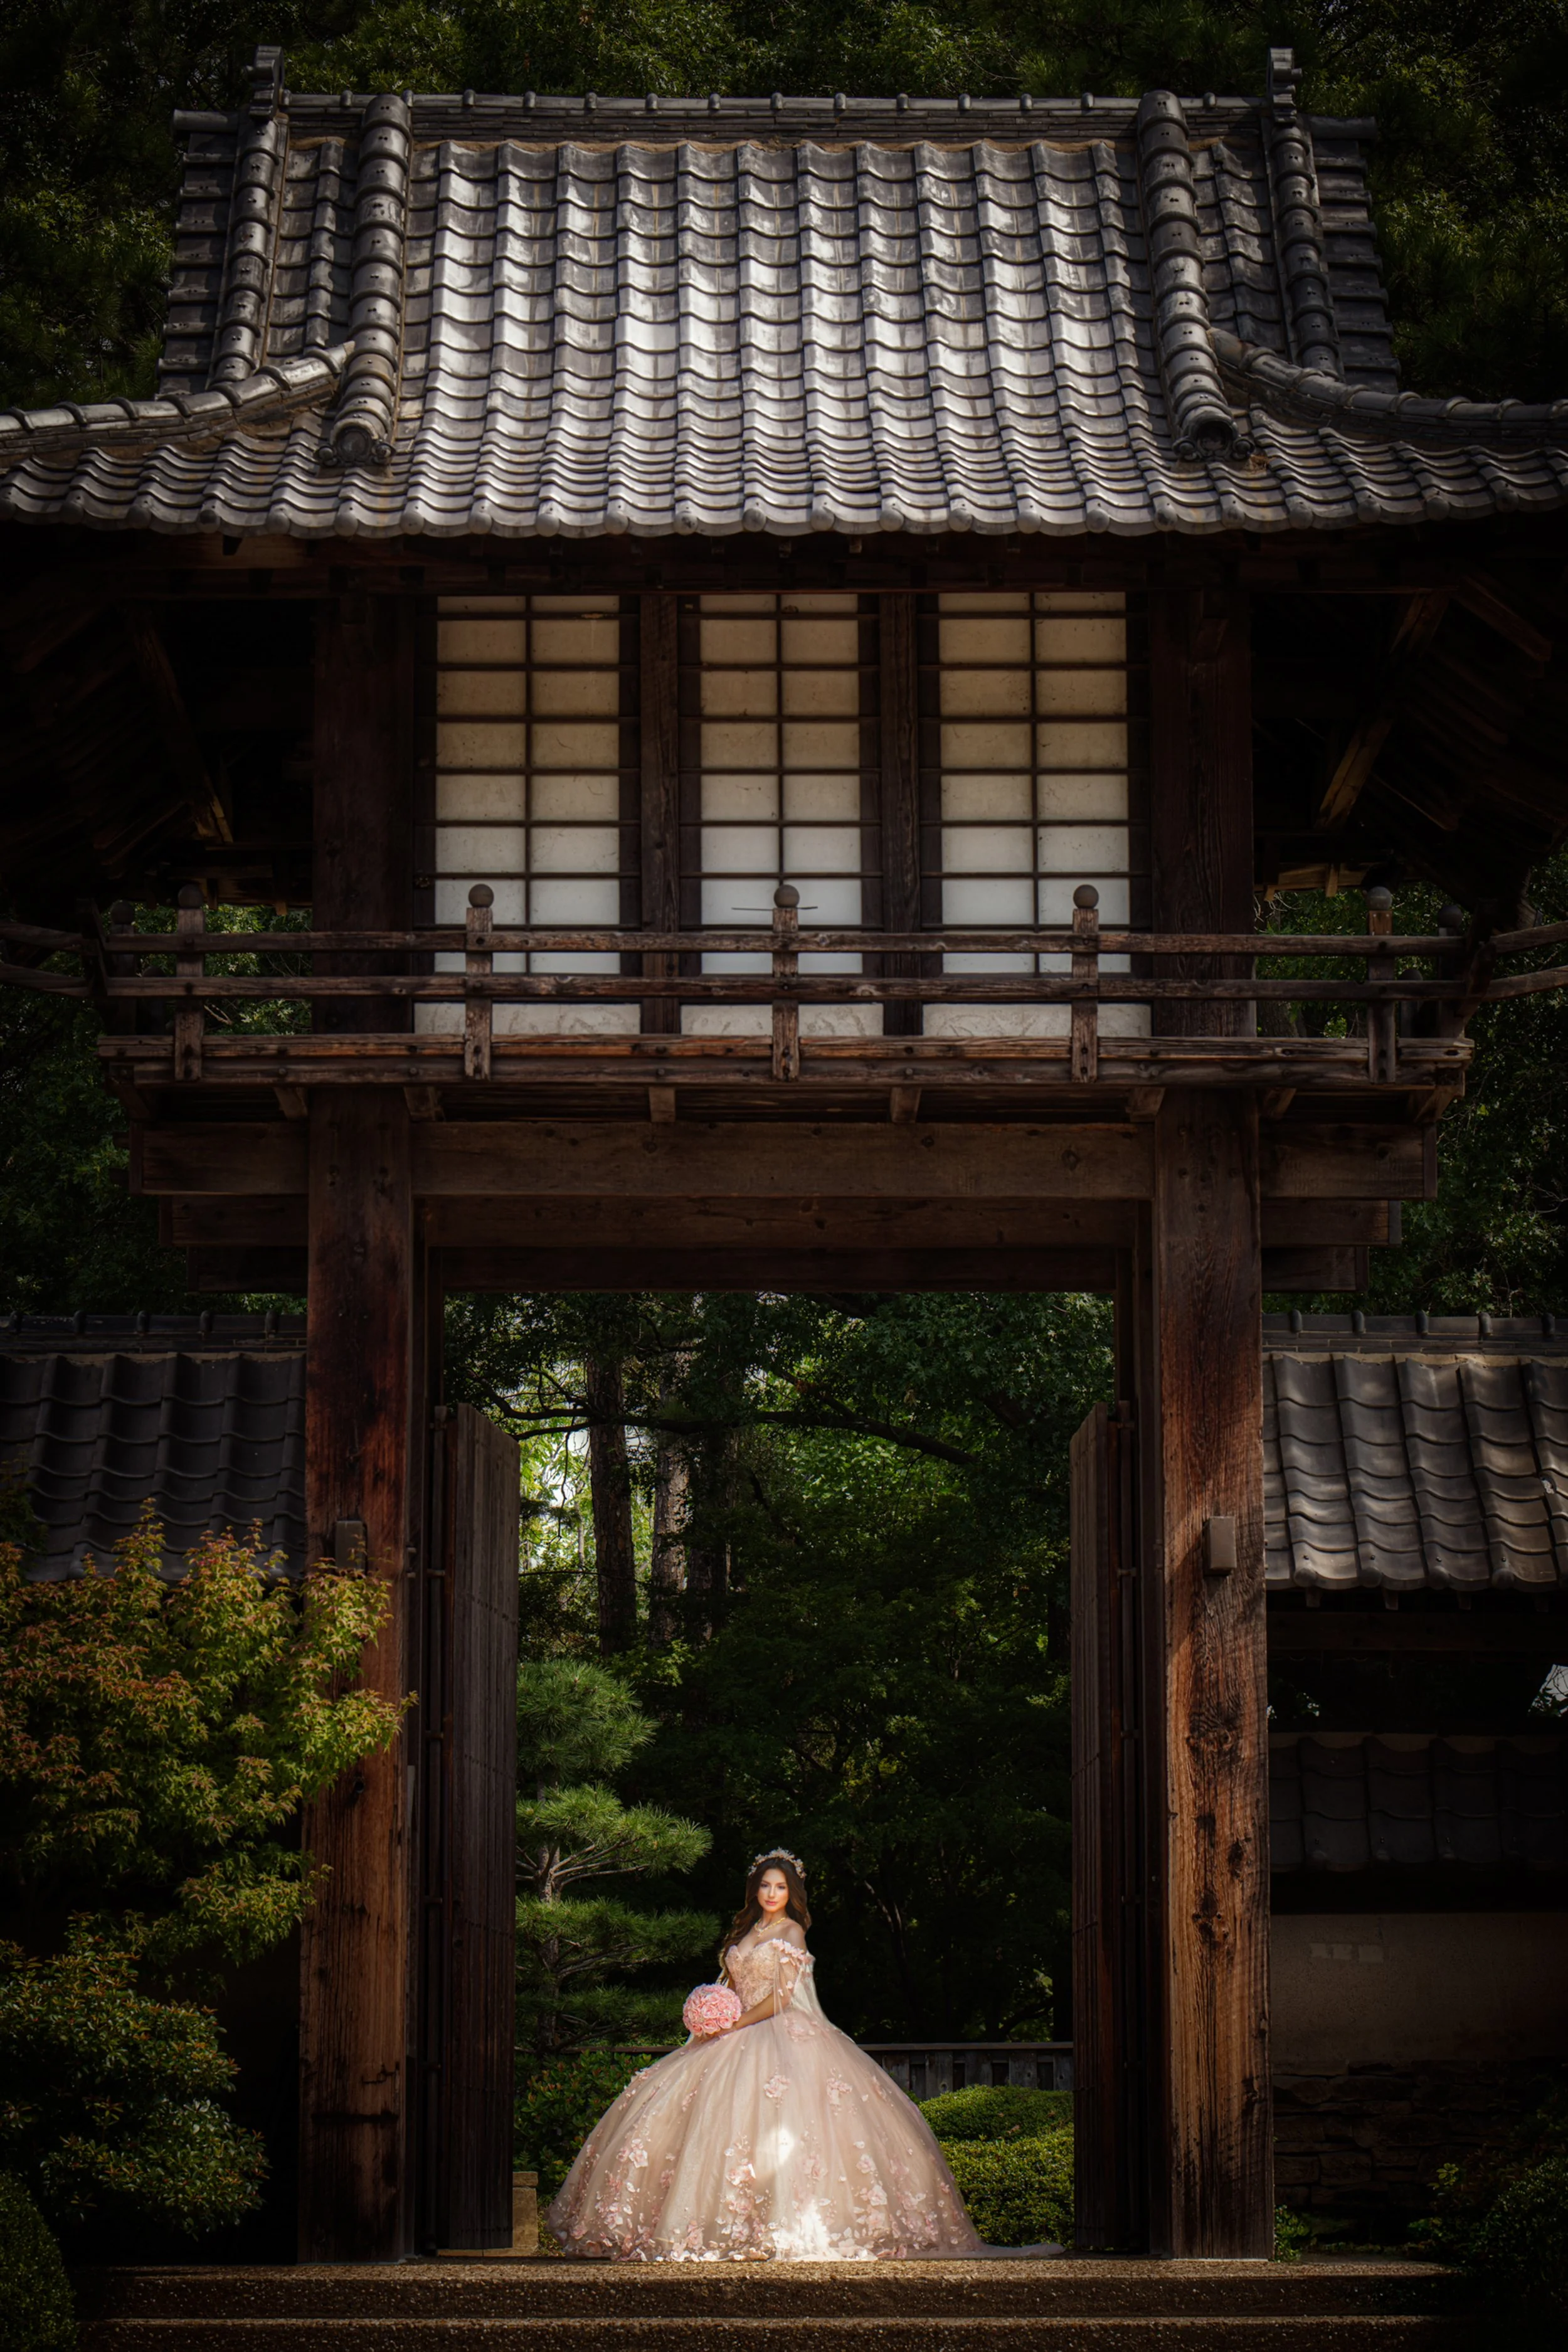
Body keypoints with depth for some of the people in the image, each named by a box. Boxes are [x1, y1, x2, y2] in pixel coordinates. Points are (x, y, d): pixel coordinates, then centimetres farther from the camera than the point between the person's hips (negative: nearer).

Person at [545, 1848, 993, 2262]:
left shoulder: (789, 1932, -1)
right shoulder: (746, 1932, 19)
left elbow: (779, 2000, -8)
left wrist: (733, 2026, -11)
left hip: (782, 2036, -7)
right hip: (740, 2038, 7)